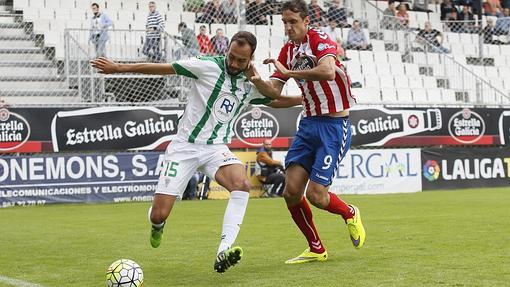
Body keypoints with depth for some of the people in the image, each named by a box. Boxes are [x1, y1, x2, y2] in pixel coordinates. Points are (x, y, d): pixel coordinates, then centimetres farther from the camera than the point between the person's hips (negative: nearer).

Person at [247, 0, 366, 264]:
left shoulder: (319, 40, -13)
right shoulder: (287, 50, 10)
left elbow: (328, 72, -33)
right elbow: (274, 91, 5)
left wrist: (289, 72, -29)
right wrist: (255, 79, -14)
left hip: (334, 125, -7)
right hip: (308, 123, 7)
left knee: (316, 194, -11)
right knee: (291, 191, -2)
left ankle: (350, 214, 23)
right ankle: (316, 249, 16)